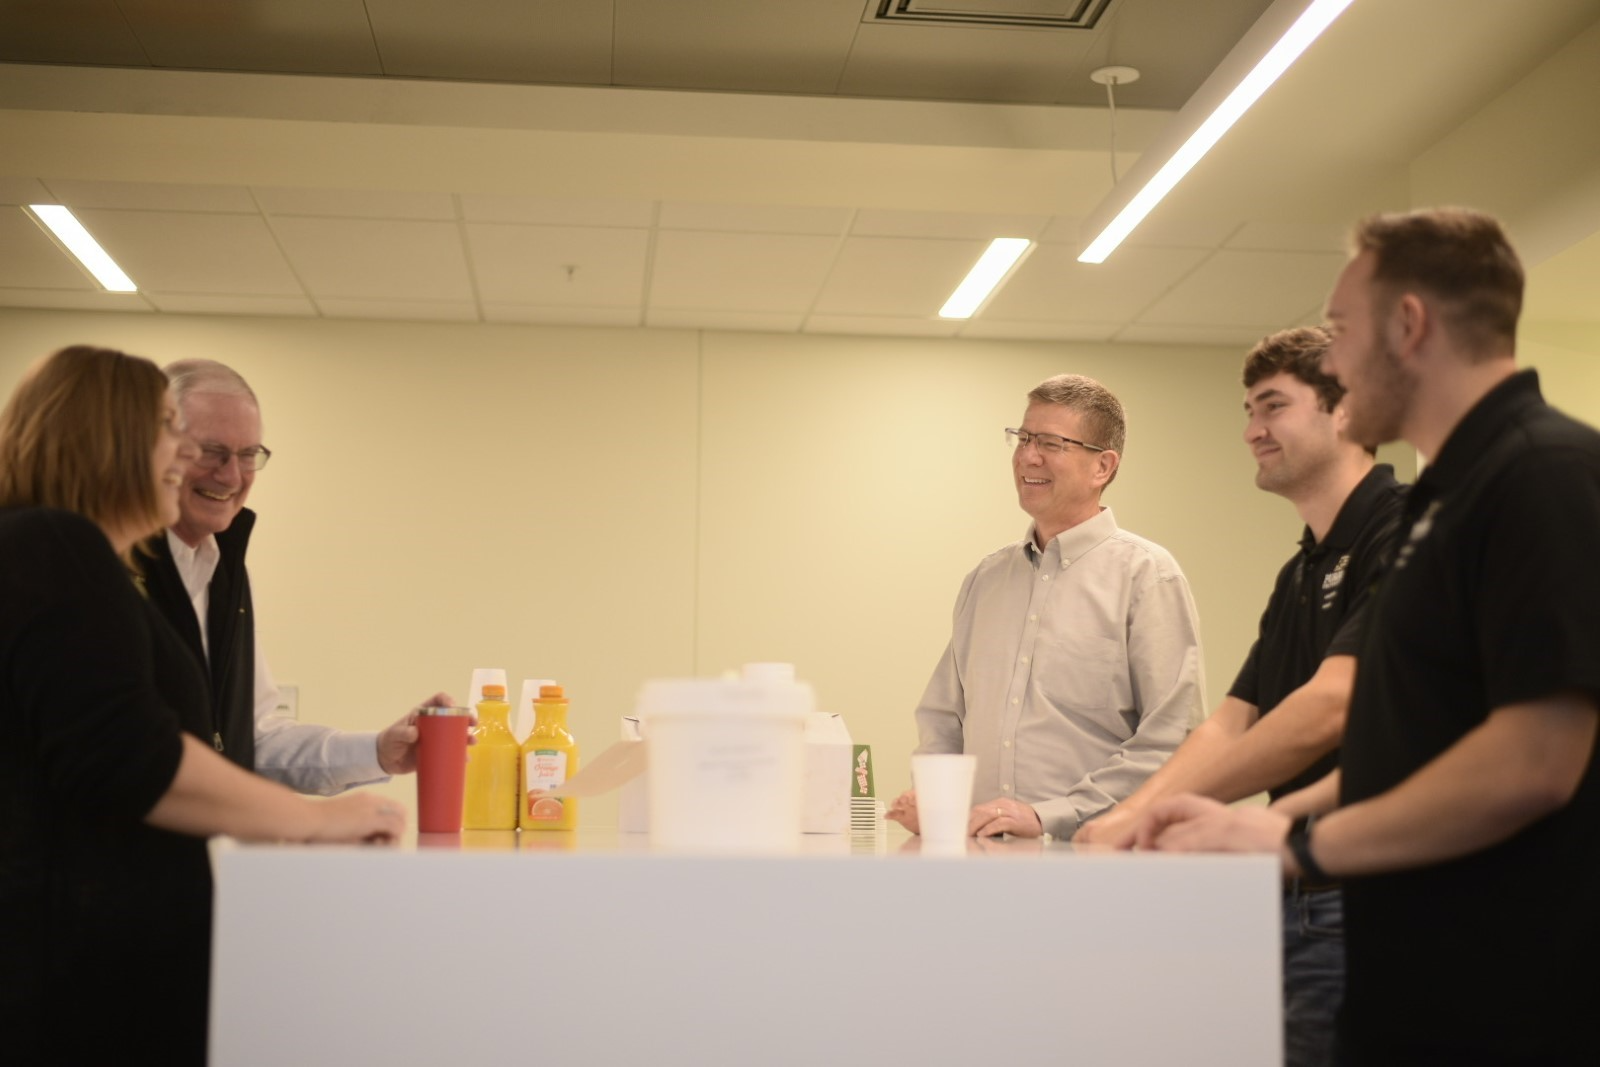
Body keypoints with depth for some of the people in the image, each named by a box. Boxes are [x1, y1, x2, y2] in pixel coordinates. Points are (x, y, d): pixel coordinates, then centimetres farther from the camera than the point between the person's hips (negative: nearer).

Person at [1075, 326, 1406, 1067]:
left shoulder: (1401, 534, -12)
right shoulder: (1300, 574, 18)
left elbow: (1330, 708, -22)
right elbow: (1232, 723, 13)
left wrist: (1150, 812, -19)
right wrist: (1122, 822, -2)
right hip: (1297, 896, 9)